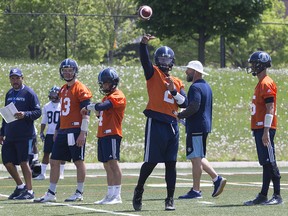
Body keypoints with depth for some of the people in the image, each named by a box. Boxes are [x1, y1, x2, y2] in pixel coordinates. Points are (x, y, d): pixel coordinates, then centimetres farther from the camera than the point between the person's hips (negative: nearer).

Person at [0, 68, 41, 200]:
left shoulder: (29, 93, -5)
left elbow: (38, 112, -9)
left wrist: (25, 114, -26)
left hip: (24, 135, -7)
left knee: (24, 162, -5)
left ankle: (29, 191, 3)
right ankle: (20, 186, 24)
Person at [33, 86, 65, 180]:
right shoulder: (46, 107, 10)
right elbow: (44, 121, 16)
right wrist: (41, 132, 10)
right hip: (49, 133, 4)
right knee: (46, 153, 2)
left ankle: (61, 173, 10)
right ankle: (42, 173, 5)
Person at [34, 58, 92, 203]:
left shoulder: (80, 89, -9)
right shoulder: (63, 90, 17)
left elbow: (85, 113, -13)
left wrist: (83, 133, -19)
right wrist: (57, 130, 21)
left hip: (75, 130, -9)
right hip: (63, 131, 9)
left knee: (79, 161, -1)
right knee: (54, 161, 7)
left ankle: (79, 193, 6)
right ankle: (51, 193, 11)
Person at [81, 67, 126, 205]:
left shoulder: (117, 96, -10)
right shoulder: (107, 96, 21)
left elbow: (102, 106, -23)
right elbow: (101, 113, 24)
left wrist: (88, 107, -7)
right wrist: (95, 110, 3)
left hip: (112, 134, -10)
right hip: (103, 135, 10)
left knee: (113, 163, -12)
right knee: (107, 165, 10)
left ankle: (117, 196, -14)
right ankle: (110, 195, 14)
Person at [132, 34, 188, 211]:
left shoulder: (177, 82, 17)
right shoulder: (153, 73, 5)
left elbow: (184, 103, 8)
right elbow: (144, 59, -14)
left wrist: (174, 91, -7)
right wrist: (144, 43, -31)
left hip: (172, 123, 4)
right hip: (156, 122, -4)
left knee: (171, 163, 5)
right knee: (151, 161, -5)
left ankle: (170, 199, 10)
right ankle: (139, 190, 17)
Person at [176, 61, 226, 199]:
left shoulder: (195, 87, -14)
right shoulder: (206, 86, 18)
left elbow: (194, 107, -25)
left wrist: (178, 116, -16)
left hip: (196, 128, -10)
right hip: (204, 126, 10)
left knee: (196, 158, -6)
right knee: (198, 157, 17)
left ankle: (196, 190, -4)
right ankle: (217, 179, 11)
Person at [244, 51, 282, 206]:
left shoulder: (267, 84, -12)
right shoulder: (260, 84, 19)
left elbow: (270, 109, -18)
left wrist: (266, 131, -23)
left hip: (265, 129, -10)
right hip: (258, 128, 10)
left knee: (270, 162, -9)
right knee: (265, 163, 10)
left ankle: (277, 196, -8)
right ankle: (263, 196, 12)